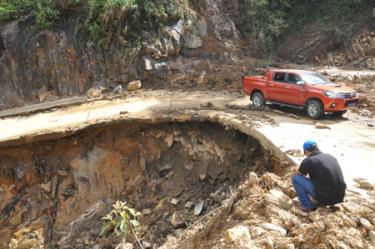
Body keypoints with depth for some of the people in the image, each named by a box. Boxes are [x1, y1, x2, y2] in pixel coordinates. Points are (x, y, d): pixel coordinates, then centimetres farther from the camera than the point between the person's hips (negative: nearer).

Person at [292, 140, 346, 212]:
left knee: (295, 177, 5)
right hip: (339, 197, 6)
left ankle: (307, 205, 11)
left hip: (324, 198, -6)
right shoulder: (331, 157, 15)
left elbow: (298, 176, 15)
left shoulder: (307, 161, -5)